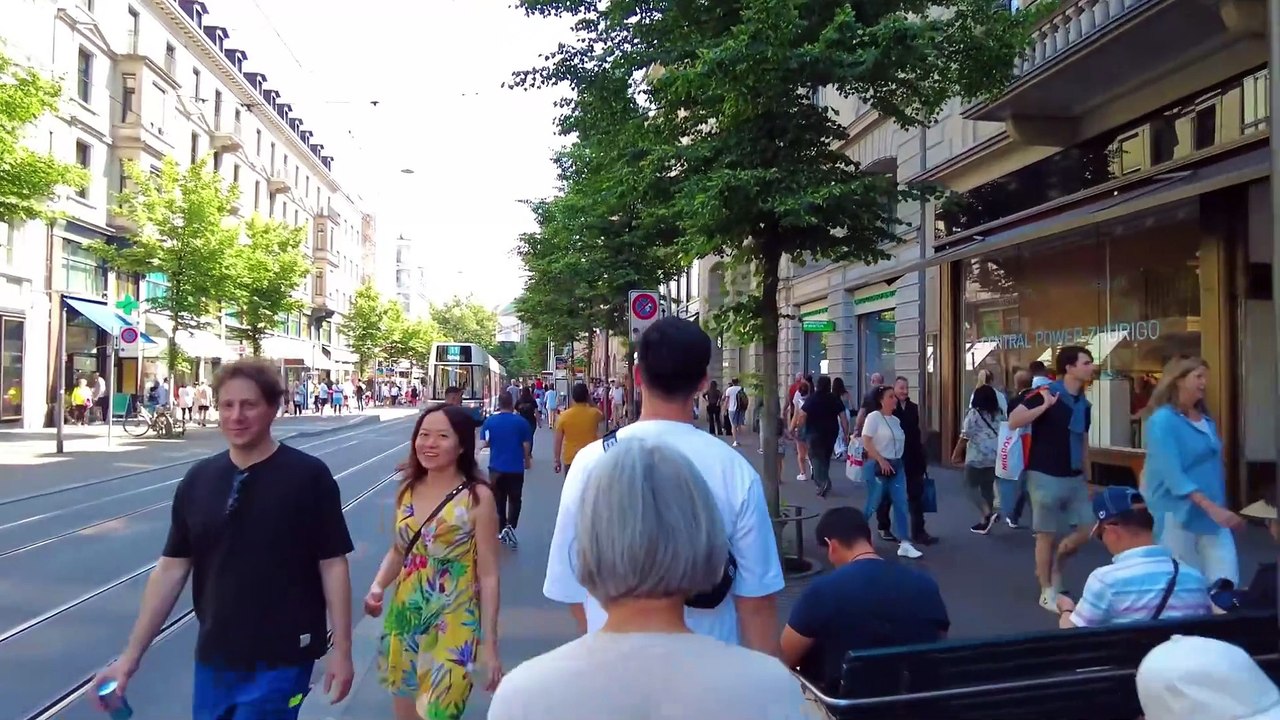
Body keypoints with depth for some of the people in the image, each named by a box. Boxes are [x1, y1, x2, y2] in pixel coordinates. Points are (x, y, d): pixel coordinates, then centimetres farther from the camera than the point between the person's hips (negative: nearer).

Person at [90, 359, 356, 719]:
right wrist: (131, 655, 2)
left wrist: (341, 649, -9)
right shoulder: (197, 480, 1)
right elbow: (171, 568, 4)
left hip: (280, 660, -4)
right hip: (214, 657, 5)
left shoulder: (309, 476, -12)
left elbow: (332, 565, -10)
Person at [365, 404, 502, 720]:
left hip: (452, 629, -5)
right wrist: (377, 586, -5)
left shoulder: (477, 497, -14)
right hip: (403, 621, 5)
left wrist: (489, 646, -13)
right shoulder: (407, 489, 2)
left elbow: (488, 575, -12)